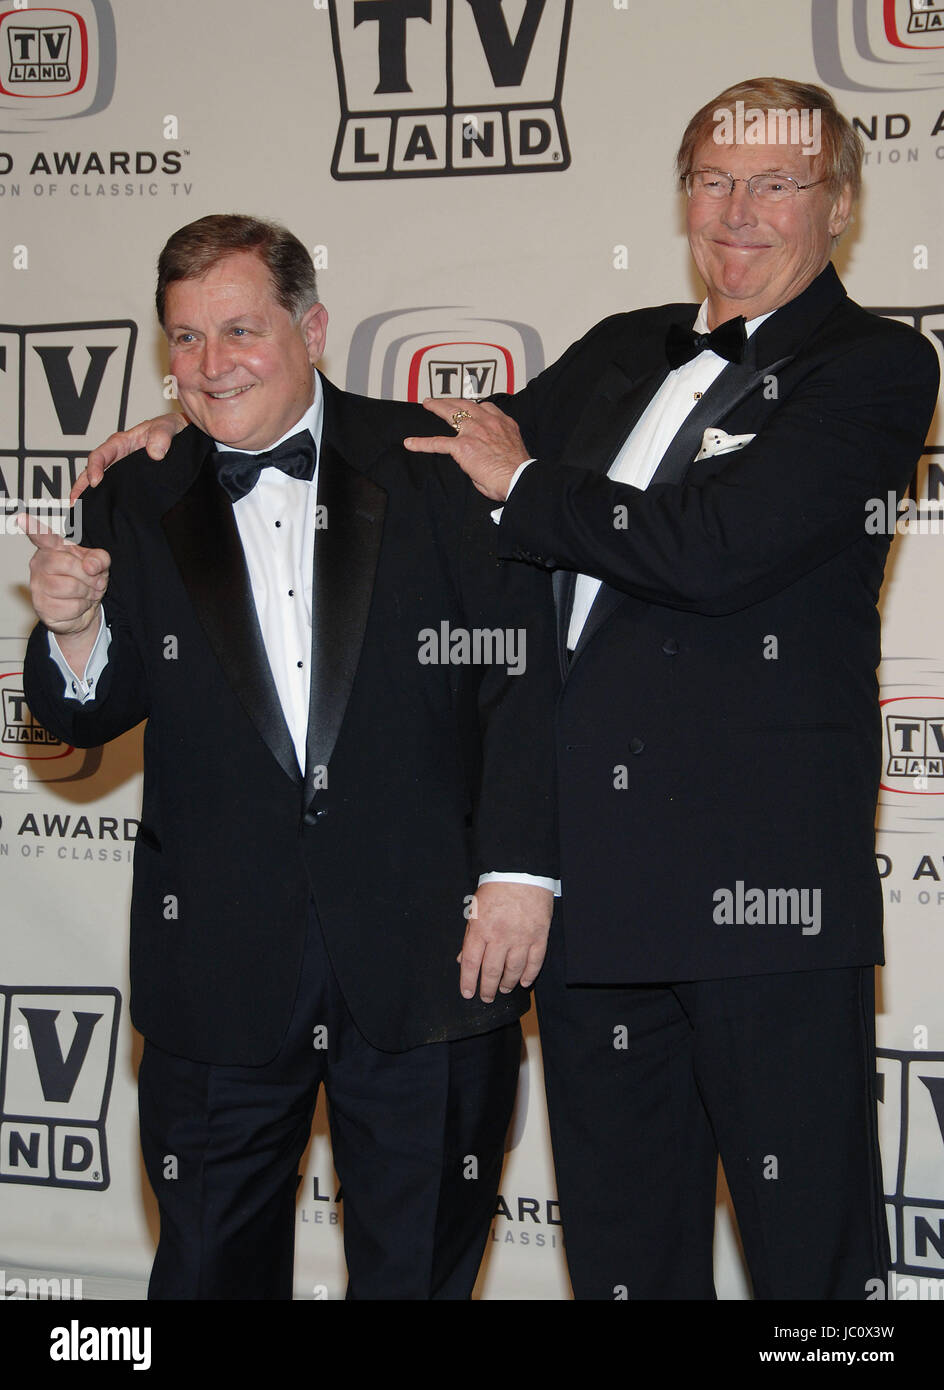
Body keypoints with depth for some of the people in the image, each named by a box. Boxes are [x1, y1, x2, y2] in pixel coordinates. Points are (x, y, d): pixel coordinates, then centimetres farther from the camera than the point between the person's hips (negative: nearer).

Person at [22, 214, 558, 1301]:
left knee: (421, 1268, 11)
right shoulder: (136, 505, 6)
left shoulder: (436, 466, 0)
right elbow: (85, 722, 6)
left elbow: (520, 672, -3)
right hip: (219, 964, 2)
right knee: (211, 1267, 11)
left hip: (428, 955, -1)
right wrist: (74, 632, -15)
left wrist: (519, 870, -10)